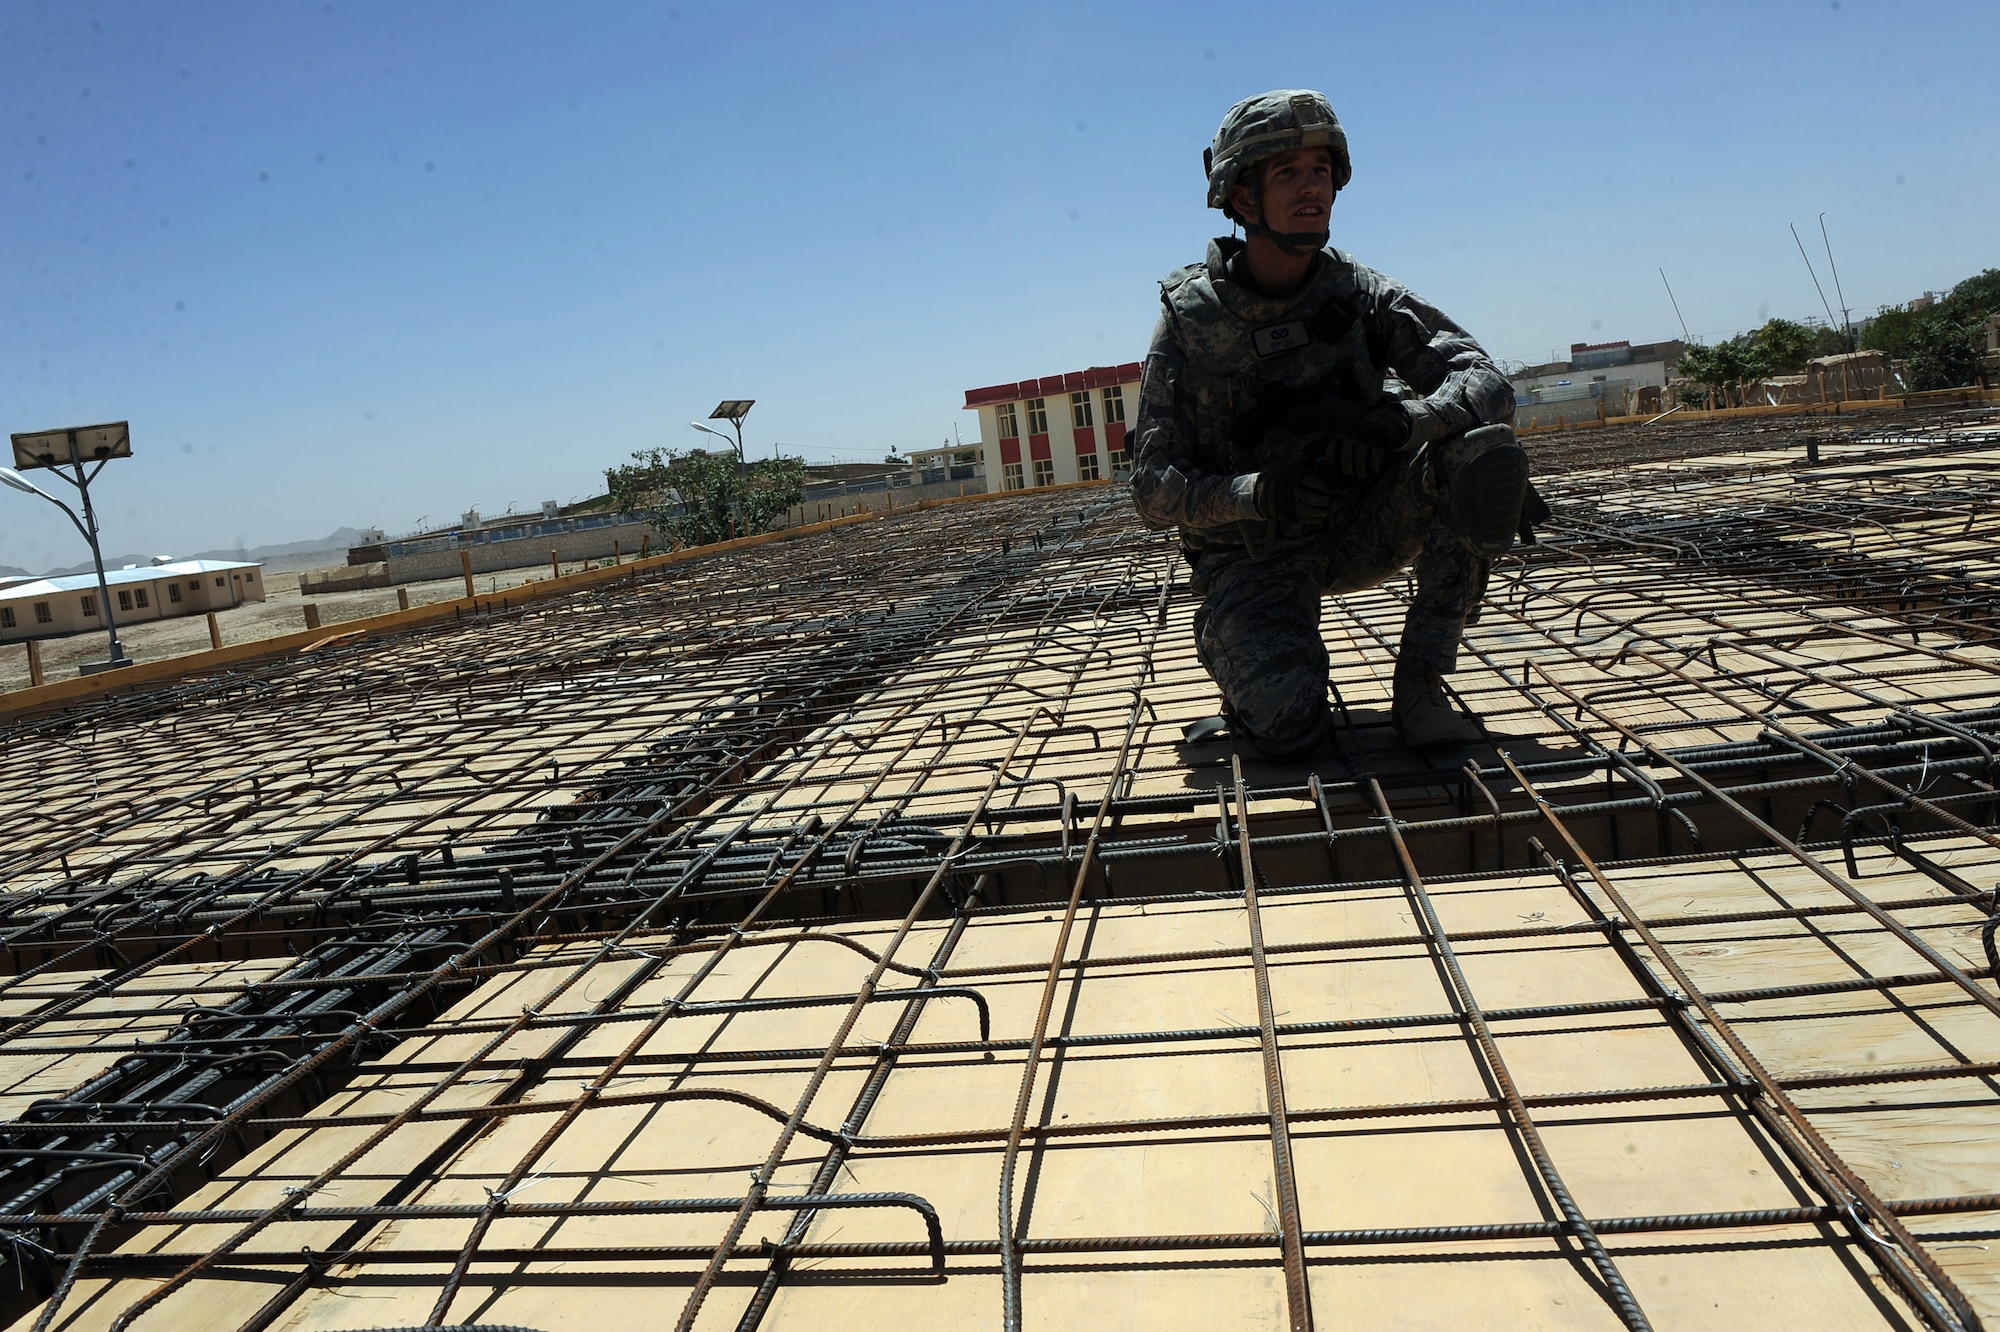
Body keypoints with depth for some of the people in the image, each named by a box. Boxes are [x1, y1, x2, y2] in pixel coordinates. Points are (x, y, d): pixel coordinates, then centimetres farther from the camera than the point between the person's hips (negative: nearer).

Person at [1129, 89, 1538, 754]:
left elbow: (1486, 382, -13)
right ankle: (1254, 664, 12)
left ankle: (1419, 684, -12)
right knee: (1287, 726, -27)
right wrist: (1258, 493, -31)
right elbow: (1153, 489, -13)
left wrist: (1403, 422, -35)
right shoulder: (1188, 320, -11)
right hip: (1255, 557, -3)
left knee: (1484, 457, -24)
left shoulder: (1361, 295, -5)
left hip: (1358, 528, 3)